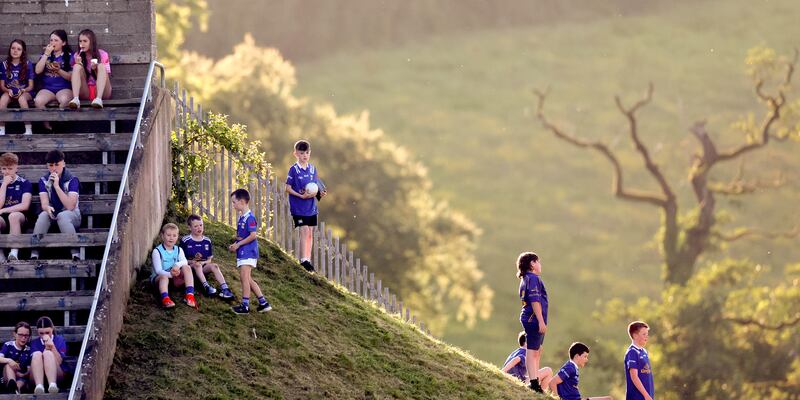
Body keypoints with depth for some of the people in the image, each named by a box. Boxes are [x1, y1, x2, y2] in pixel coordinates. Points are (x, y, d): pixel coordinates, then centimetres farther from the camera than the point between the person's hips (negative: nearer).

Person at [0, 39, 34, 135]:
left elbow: (31, 86, 1)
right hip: (9, 92, 1)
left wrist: (22, 90, -20)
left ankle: (28, 130, -35)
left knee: (22, 98, -38)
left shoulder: (28, 65, 2)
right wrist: (8, 90, -17)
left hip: (24, 92, -1)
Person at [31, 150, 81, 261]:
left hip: (71, 215, -3)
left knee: (62, 216, -37)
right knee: (43, 215, -32)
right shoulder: (44, 181, 2)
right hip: (52, 214, 3)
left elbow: (70, 206, -20)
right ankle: (34, 255, -36)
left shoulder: (72, 180, -10)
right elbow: (44, 203, -10)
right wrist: (47, 208, -35)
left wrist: (57, 186, -25)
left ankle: (76, 255, -43)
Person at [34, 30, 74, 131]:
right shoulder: (46, 55, 15)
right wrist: (46, 54, -3)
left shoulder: (69, 56, 6)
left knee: (64, 100, -39)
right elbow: (38, 71, 0)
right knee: (38, 101, -33)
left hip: (64, 88, -2)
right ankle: (47, 125, -13)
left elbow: (71, 76, 1)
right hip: (47, 88, 2)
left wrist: (59, 71, -17)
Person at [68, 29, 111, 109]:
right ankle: (75, 99, -41)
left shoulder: (102, 55, 4)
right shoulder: (77, 57, 9)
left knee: (101, 66, -23)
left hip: (101, 91, -1)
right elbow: (74, 76, 6)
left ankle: (98, 99, -44)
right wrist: (78, 65, -11)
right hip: (84, 93, 1)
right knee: (77, 66, -18)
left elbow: (105, 76, 1)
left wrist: (95, 69, -18)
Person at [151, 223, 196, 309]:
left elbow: (184, 262, -14)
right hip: (158, 278, -4)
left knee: (187, 268, -20)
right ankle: (165, 299, -62)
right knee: (164, 276, -38)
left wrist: (177, 265, -39)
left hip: (175, 279, 4)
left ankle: (190, 295, -32)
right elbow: (158, 270, -18)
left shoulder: (178, 250, 8)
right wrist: (170, 274, -39)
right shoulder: (157, 251, -7)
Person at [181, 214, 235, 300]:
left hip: (203, 268, 3)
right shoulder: (185, 241, 2)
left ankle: (224, 289, -43)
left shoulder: (207, 241, 13)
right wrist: (192, 261, -16)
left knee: (214, 266, -27)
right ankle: (206, 286, -50)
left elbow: (209, 259, 14)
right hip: (190, 267, -3)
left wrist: (203, 262, -8)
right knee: (197, 265, -35)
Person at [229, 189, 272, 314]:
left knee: (244, 277, -11)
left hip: (248, 252, -10)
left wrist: (238, 244, -15)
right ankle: (263, 303, 16)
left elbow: (252, 235, -20)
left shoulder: (249, 218, -15)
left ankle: (245, 306, -11)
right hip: (243, 252, 10)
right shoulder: (241, 218, 15)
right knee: (248, 280, 11)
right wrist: (235, 245, 5)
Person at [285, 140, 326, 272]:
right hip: (298, 207, -6)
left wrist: (320, 193, -3)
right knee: (304, 230, -14)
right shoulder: (294, 169, -9)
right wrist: (301, 196, -20)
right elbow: (288, 188, -9)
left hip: (311, 207, 6)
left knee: (310, 232, 9)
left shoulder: (312, 169, 8)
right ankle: (304, 259, -14)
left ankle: (308, 259, 16)